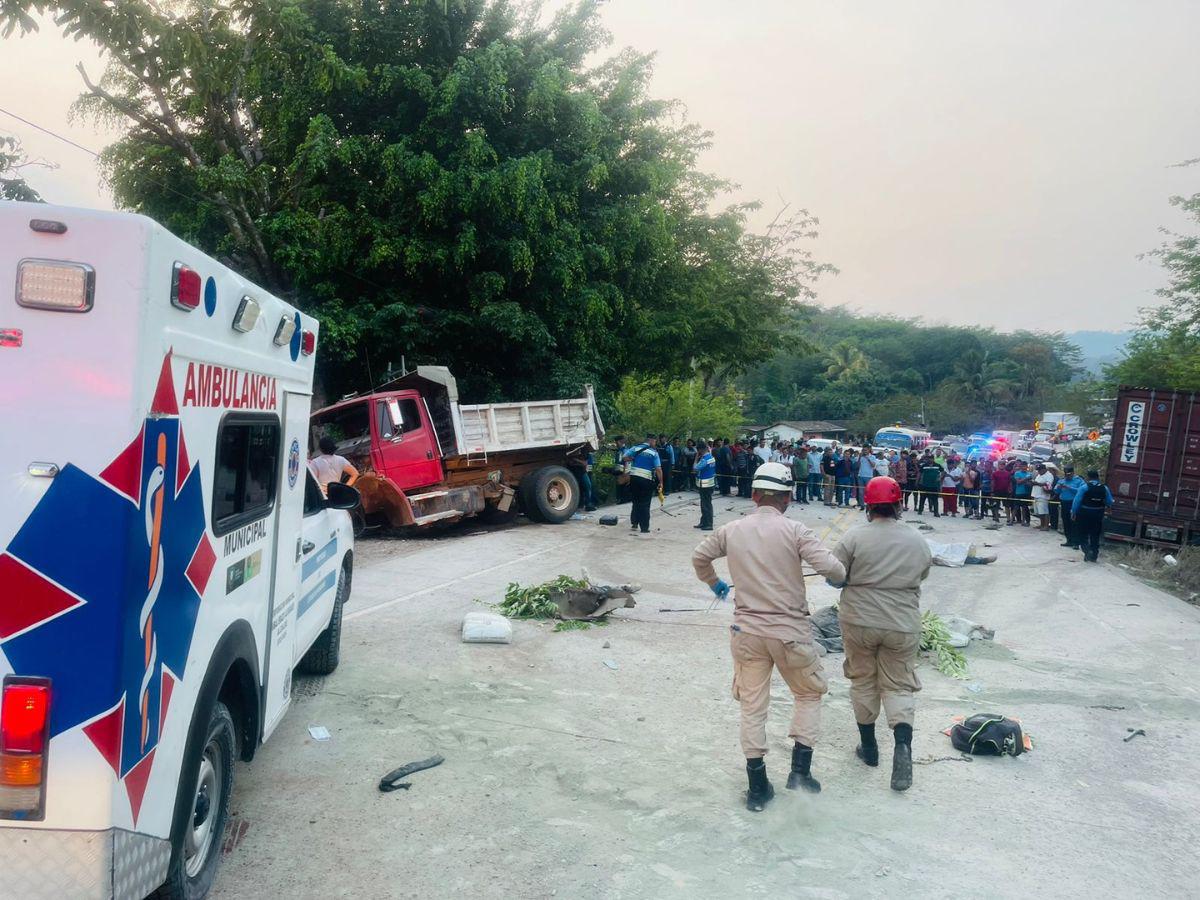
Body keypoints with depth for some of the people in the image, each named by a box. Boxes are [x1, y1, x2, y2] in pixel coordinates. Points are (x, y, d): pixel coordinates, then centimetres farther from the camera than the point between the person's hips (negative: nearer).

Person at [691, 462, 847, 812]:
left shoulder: (732, 530, 0)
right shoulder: (794, 530, -12)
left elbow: (699, 557, 11)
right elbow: (830, 567, -18)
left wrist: (713, 583, 30)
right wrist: (842, 579, 5)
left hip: (747, 630, 3)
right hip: (790, 631, -3)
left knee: (752, 705, 13)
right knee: (809, 693, 21)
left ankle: (757, 787, 17)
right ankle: (800, 769, 14)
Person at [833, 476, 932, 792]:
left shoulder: (855, 537, -12)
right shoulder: (918, 542, -2)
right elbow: (921, 576, 12)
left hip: (859, 621, -1)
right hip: (902, 626, 1)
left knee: (863, 681, 15)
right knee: (898, 686, 11)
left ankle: (868, 746, 26)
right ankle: (902, 744, -10)